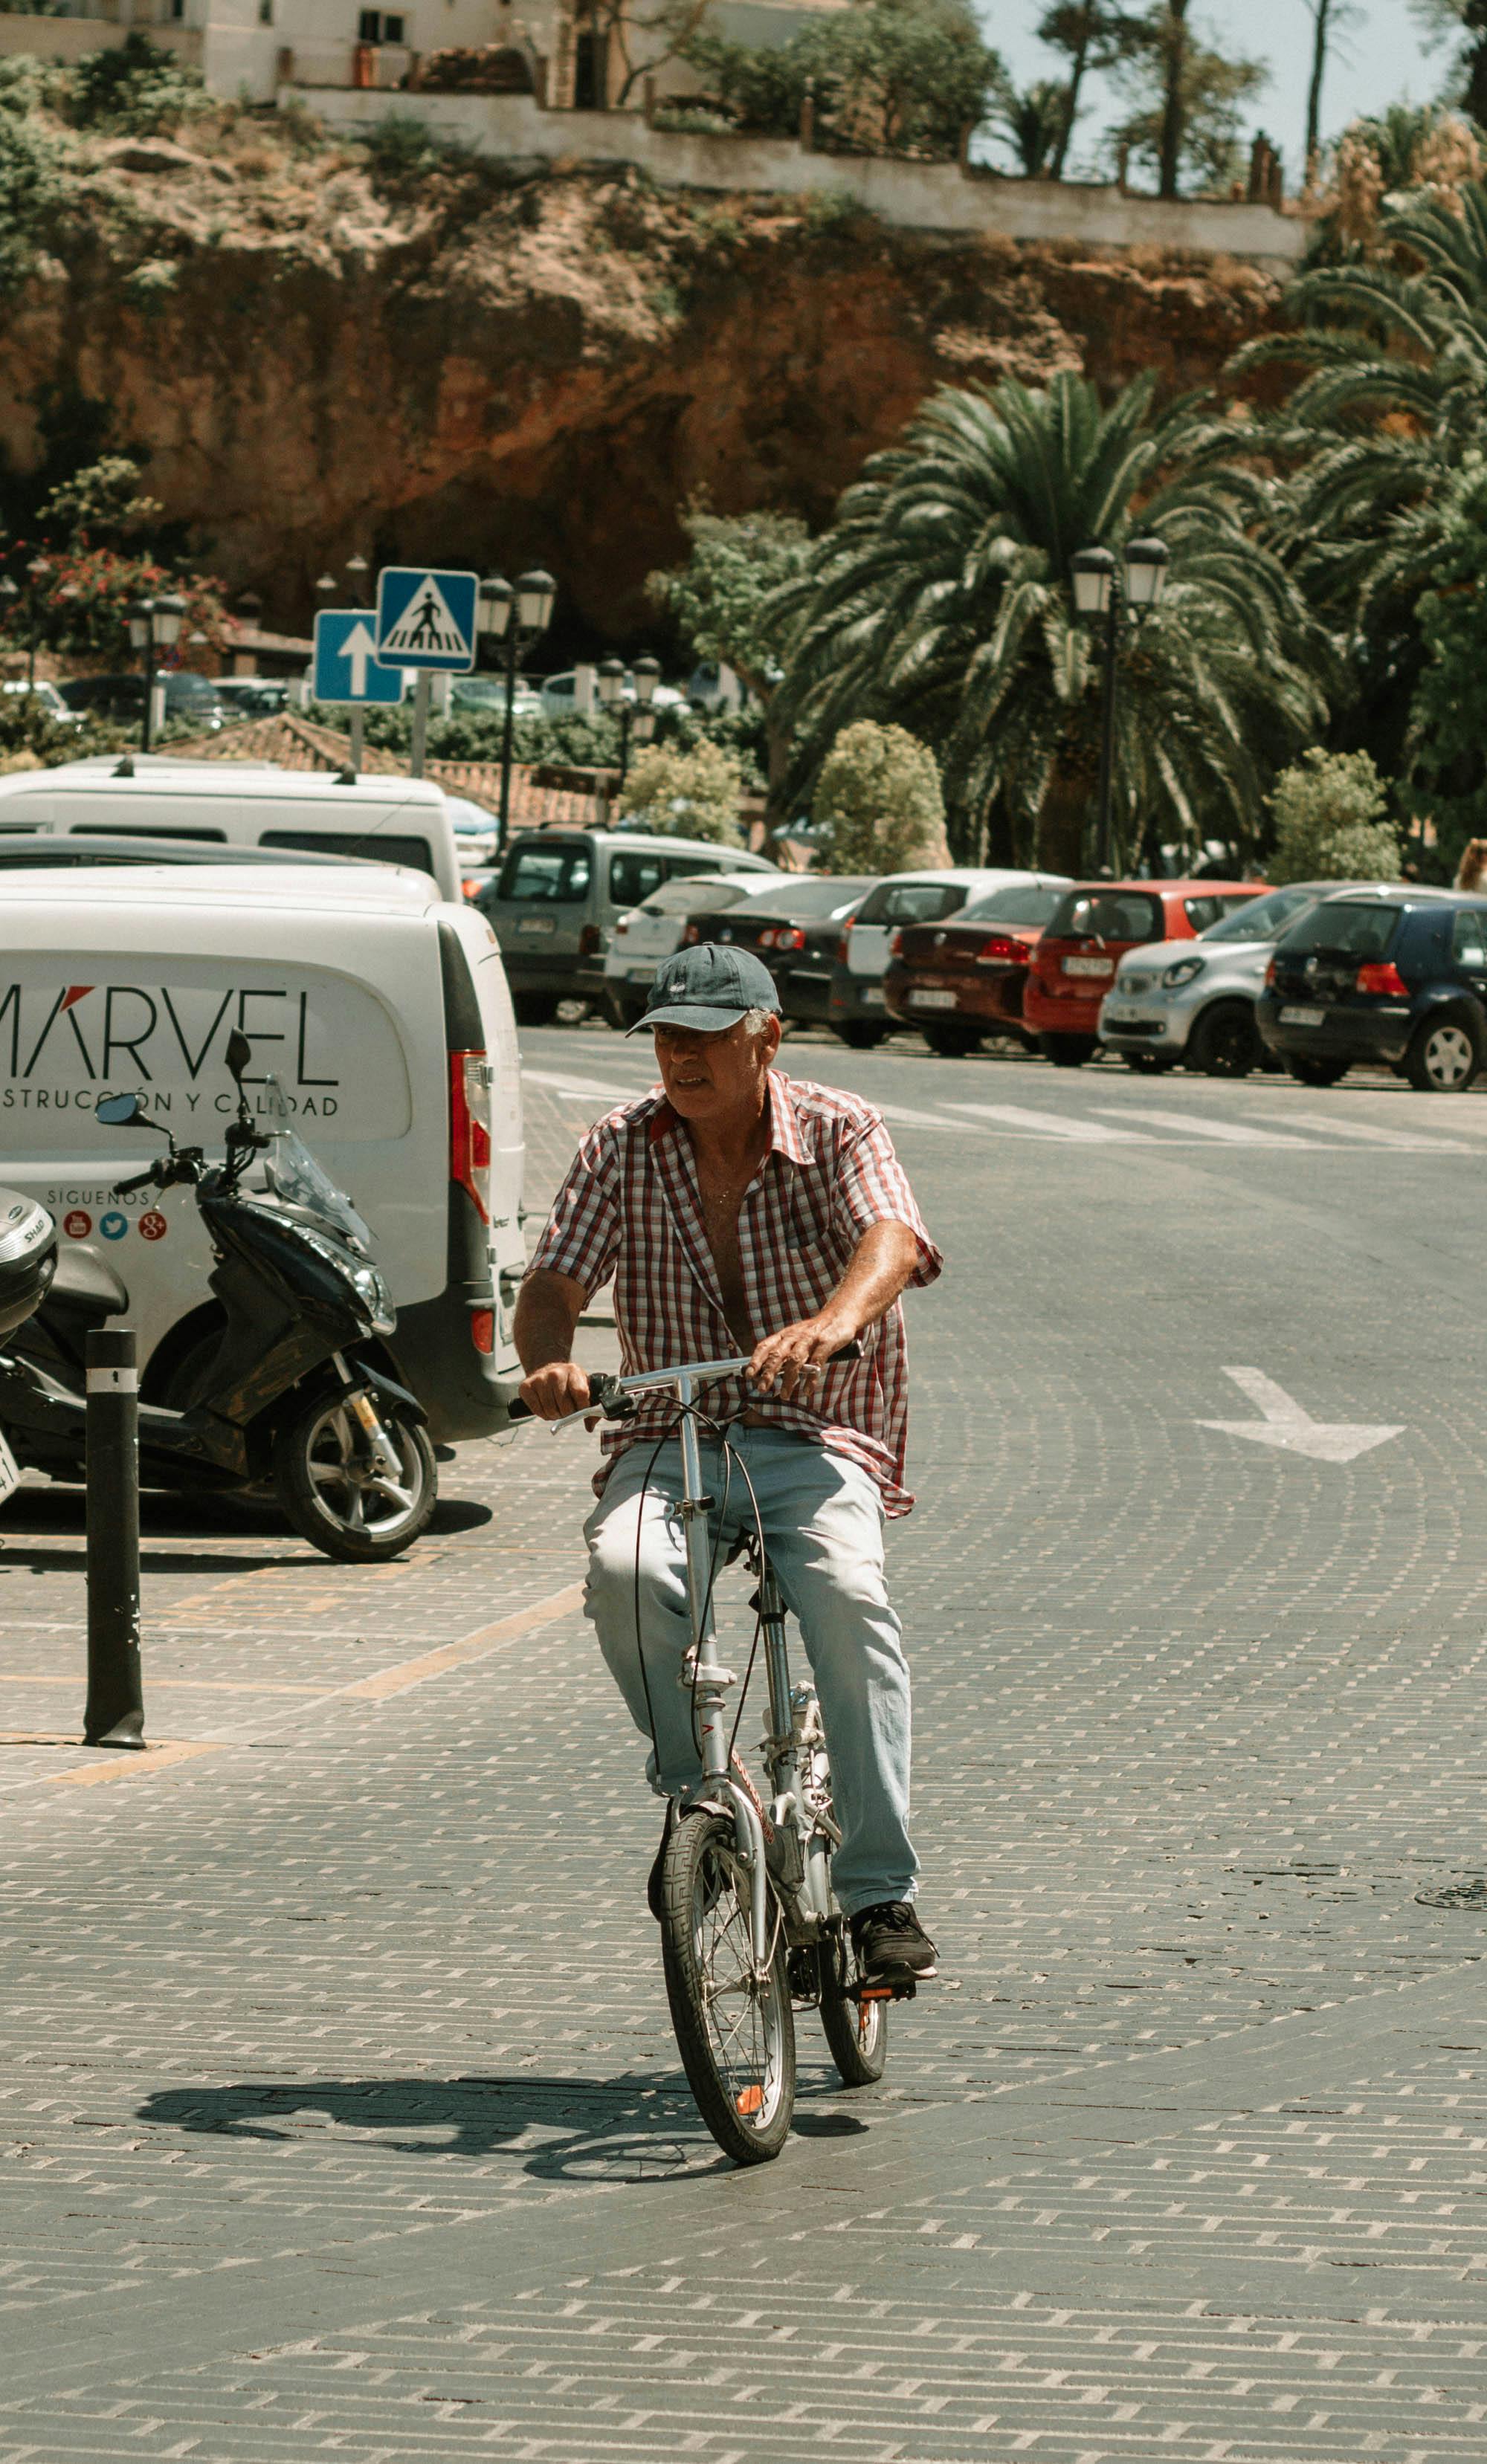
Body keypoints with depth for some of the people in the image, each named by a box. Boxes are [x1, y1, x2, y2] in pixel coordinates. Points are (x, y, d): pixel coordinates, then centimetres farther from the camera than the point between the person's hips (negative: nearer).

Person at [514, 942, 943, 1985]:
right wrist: (550, 1359, -26)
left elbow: (891, 1241, -21)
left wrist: (830, 1325, -45)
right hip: (669, 1440, 2)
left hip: (814, 1442, -2)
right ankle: (693, 1791, -9)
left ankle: (882, 1892, -29)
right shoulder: (623, 1148, 6)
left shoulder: (839, 1133, -2)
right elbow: (555, 1283, -1)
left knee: (845, 1590, -32)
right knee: (627, 1569, -33)